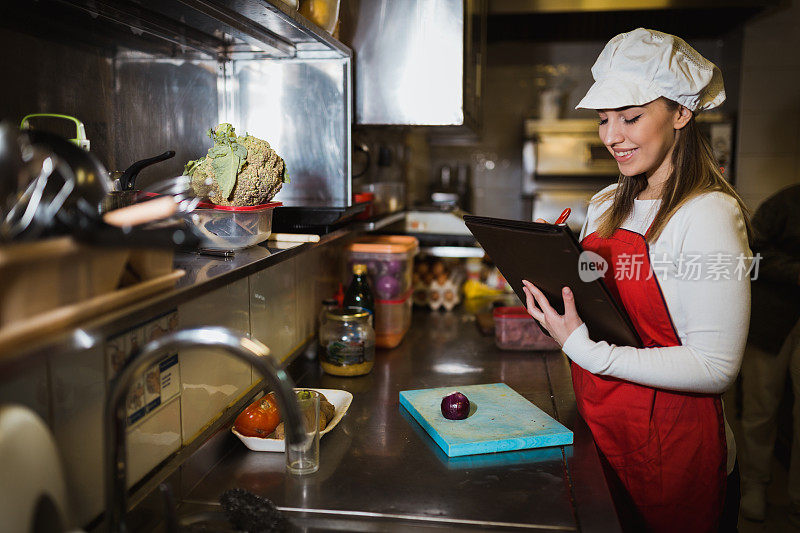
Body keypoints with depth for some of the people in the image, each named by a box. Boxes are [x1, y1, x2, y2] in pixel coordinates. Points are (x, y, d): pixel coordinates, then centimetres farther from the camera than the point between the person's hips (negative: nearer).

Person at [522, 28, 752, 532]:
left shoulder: (710, 214, -17)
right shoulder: (606, 206, 6)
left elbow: (716, 368, -22)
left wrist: (584, 349, -26)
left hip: (671, 445, -7)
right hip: (600, 432, 7)